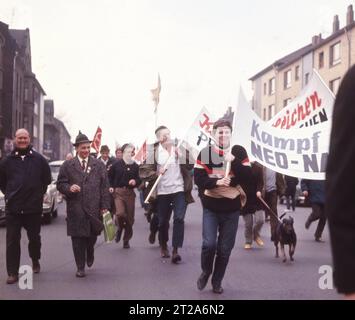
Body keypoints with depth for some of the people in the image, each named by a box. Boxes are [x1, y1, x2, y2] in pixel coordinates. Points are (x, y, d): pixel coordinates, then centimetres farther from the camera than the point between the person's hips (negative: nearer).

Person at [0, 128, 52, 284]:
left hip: (34, 207, 0)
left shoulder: (38, 159, 1)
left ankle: (35, 261, 38)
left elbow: (47, 179, 11)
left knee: (34, 237, 12)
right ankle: (13, 273, 5)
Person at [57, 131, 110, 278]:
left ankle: (90, 254, 43)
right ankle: (80, 267, 13)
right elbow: (60, 184, 7)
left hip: (94, 208, 1)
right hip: (75, 209, -1)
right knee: (78, 238, 2)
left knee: (93, 235, 10)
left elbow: (104, 187, 5)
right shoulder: (67, 165, 6)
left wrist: (105, 206, -1)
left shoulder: (98, 165, 8)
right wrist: (69, 188, -15)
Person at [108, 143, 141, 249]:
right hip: (118, 191, -3)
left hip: (130, 192, 3)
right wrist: (110, 187, -1)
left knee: (130, 217, 5)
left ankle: (126, 240, 22)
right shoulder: (117, 164, 1)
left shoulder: (135, 166, 7)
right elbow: (109, 176, 12)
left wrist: (135, 182, -7)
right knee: (120, 213, -23)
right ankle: (119, 229, 11)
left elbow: (138, 179, 15)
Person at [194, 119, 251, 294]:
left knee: (225, 248, 6)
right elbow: (198, 178, -8)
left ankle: (217, 281, 25)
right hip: (210, 207, -1)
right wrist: (216, 182, -23)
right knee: (209, 243, -11)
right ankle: (205, 272, 18)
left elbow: (247, 177, -8)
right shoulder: (205, 153, -2)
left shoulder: (239, 152, 0)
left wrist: (233, 161, -20)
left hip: (231, 208, 1)